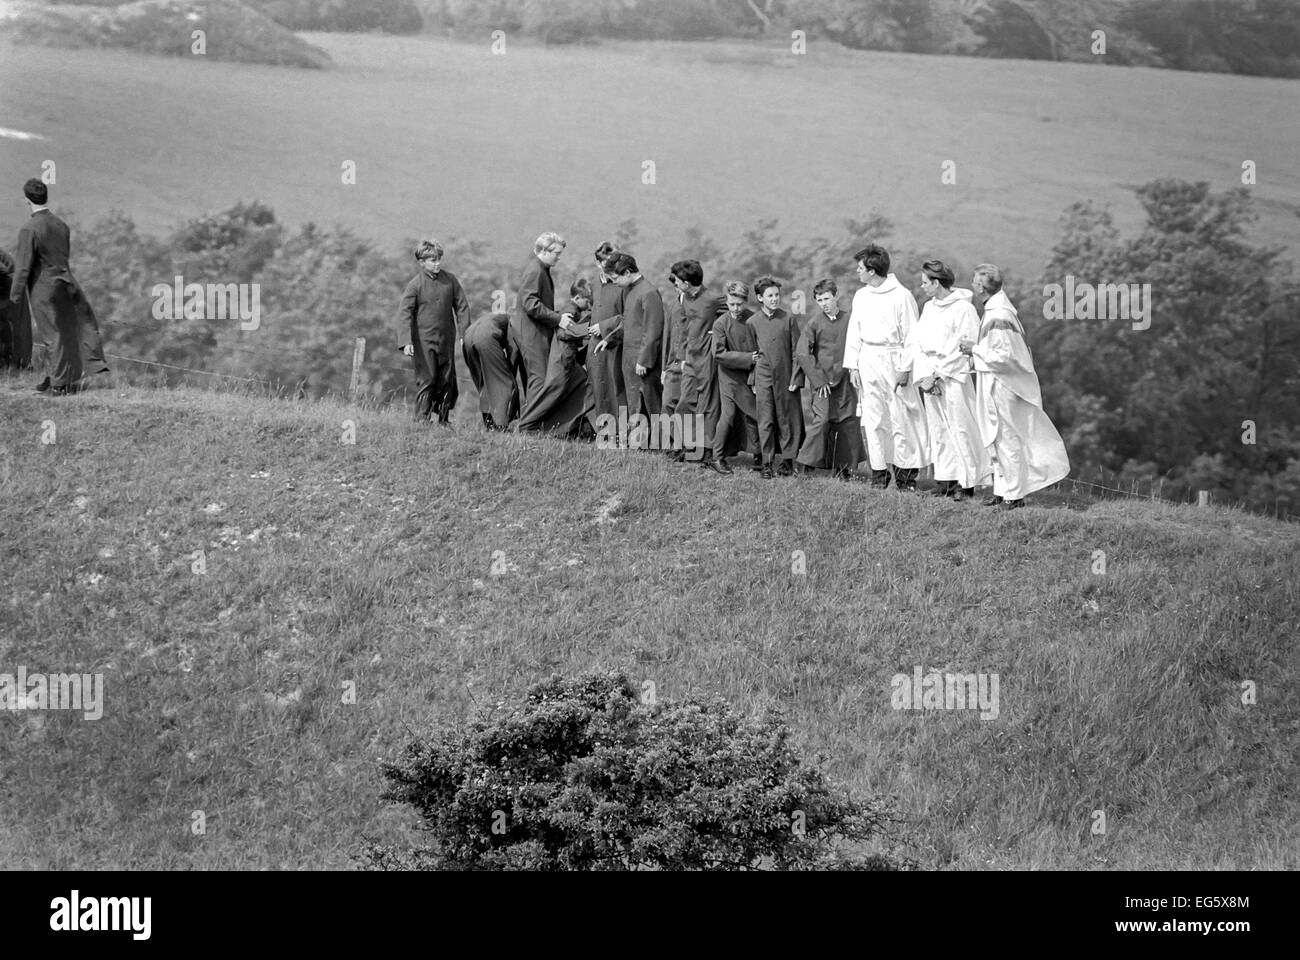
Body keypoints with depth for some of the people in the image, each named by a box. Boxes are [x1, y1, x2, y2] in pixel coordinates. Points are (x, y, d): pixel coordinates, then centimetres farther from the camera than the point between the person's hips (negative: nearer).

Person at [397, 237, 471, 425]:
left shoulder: (450, 280, 4)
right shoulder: (415, 284, -7)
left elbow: (462, 306, 10)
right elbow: (404, 313, -10)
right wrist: (406, 342, -19)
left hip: (446, 340, 4)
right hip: (424, 341, -4)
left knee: (447, 380, 6)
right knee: (426, 380, -6)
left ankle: (444, 419, 16)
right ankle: (423, 418, 0)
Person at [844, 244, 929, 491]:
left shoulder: (901, 296, -6)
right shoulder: (860, 296, 10)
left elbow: (911, 335, -5)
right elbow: (853, 333, 14)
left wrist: (905, 368, -10)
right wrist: (853, 366, 6)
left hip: (894, 359, -5)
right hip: (868, 361, 5)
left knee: (901, 419, -3)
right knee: (873, 420, 4)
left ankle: (906, 472, 3)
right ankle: (879, 472, 9)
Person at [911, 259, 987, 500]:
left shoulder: (963, 309, -10)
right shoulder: (928, 308, 13)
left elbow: (962, 349, -14)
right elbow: (916, 342, 9)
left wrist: (936, 375, -14)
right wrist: (924, 375, -5)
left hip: (953, 377, -7)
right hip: (930, 377, 7)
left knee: (960, 428, -4)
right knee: (937, 429, 7)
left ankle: (966, 483, 1)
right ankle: (946, 480, 13)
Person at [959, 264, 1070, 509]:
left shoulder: (997, 317, -23)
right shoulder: (999, 307, 8)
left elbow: (1003, 356, -25)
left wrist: (975, 349, -14)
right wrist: (976, 349, 8)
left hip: (1002, 385, -10)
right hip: (996, 384, 10)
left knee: (1007, 440, 0)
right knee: (997, 441, 17)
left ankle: (1014, 495, 8)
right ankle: (1002, 491, 25)